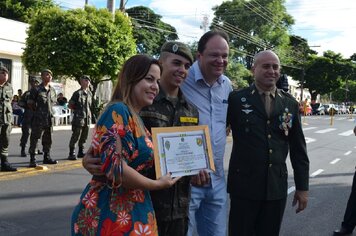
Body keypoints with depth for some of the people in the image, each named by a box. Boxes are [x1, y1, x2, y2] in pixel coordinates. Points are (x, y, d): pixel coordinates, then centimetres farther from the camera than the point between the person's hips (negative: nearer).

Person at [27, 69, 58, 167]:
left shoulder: (52, 90, 11)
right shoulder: (36, 89, -8)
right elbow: (30, 103, -4)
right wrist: (37, 110, 0)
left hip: (49, 118, 6)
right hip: (38, 119, -6)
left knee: (48, 139, 14)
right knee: (35, 138, -4)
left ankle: (47, 157, 25)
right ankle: (32, 159, 0)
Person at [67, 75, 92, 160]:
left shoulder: (90, 93, 12)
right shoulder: (77, 93, -8)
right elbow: (70, 105, -4)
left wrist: (88, 113, 13)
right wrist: (77, 110, 0)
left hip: (87, 117, 7)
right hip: (79, 118, -6)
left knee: (84, 136, 12)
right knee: (75, 136, -5)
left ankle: (81, 152, 23)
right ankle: (71, 153, 2)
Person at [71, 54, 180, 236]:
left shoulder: (135, 117, 11)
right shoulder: (118, 112, -17)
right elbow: (114, 167, -25)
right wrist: (156, 184, -15)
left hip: (130, 212, 9)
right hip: (112, 214, -9)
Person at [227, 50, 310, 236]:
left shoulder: (290, 104, 6)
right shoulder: (236, 99, -4)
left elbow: (298, 149, 8)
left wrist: (302, 186, 8)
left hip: (277, 187, 3)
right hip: (244, 185, -3)